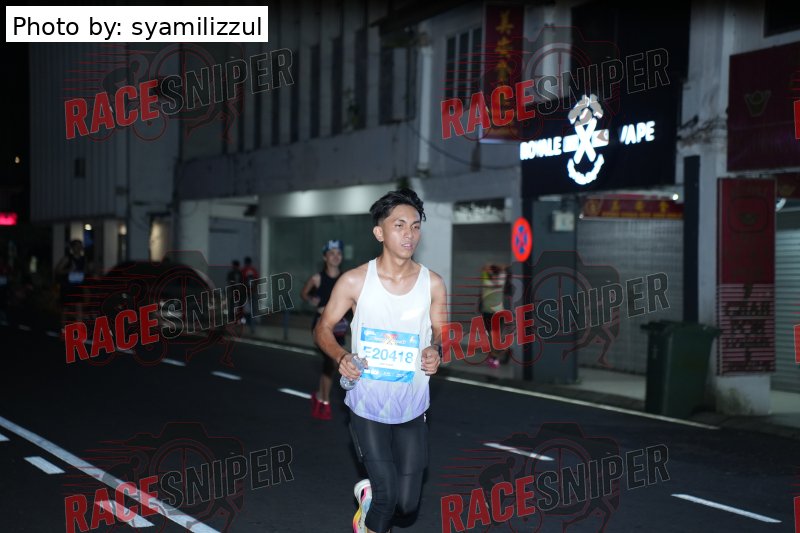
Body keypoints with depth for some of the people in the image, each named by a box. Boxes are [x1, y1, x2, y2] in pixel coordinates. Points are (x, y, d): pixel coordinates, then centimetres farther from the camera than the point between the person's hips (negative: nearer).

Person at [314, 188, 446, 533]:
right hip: (367, 405, -2)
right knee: (387, 496, -9)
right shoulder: (355, 281, -10)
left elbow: (441, 334, 8)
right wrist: (341, 357, -18)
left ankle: (369, 493, 40)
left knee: (407, 504, 5)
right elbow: (323, 329, 2)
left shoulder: (433, 284, -5)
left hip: (411, 409, 2)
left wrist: (436, 351, -15)